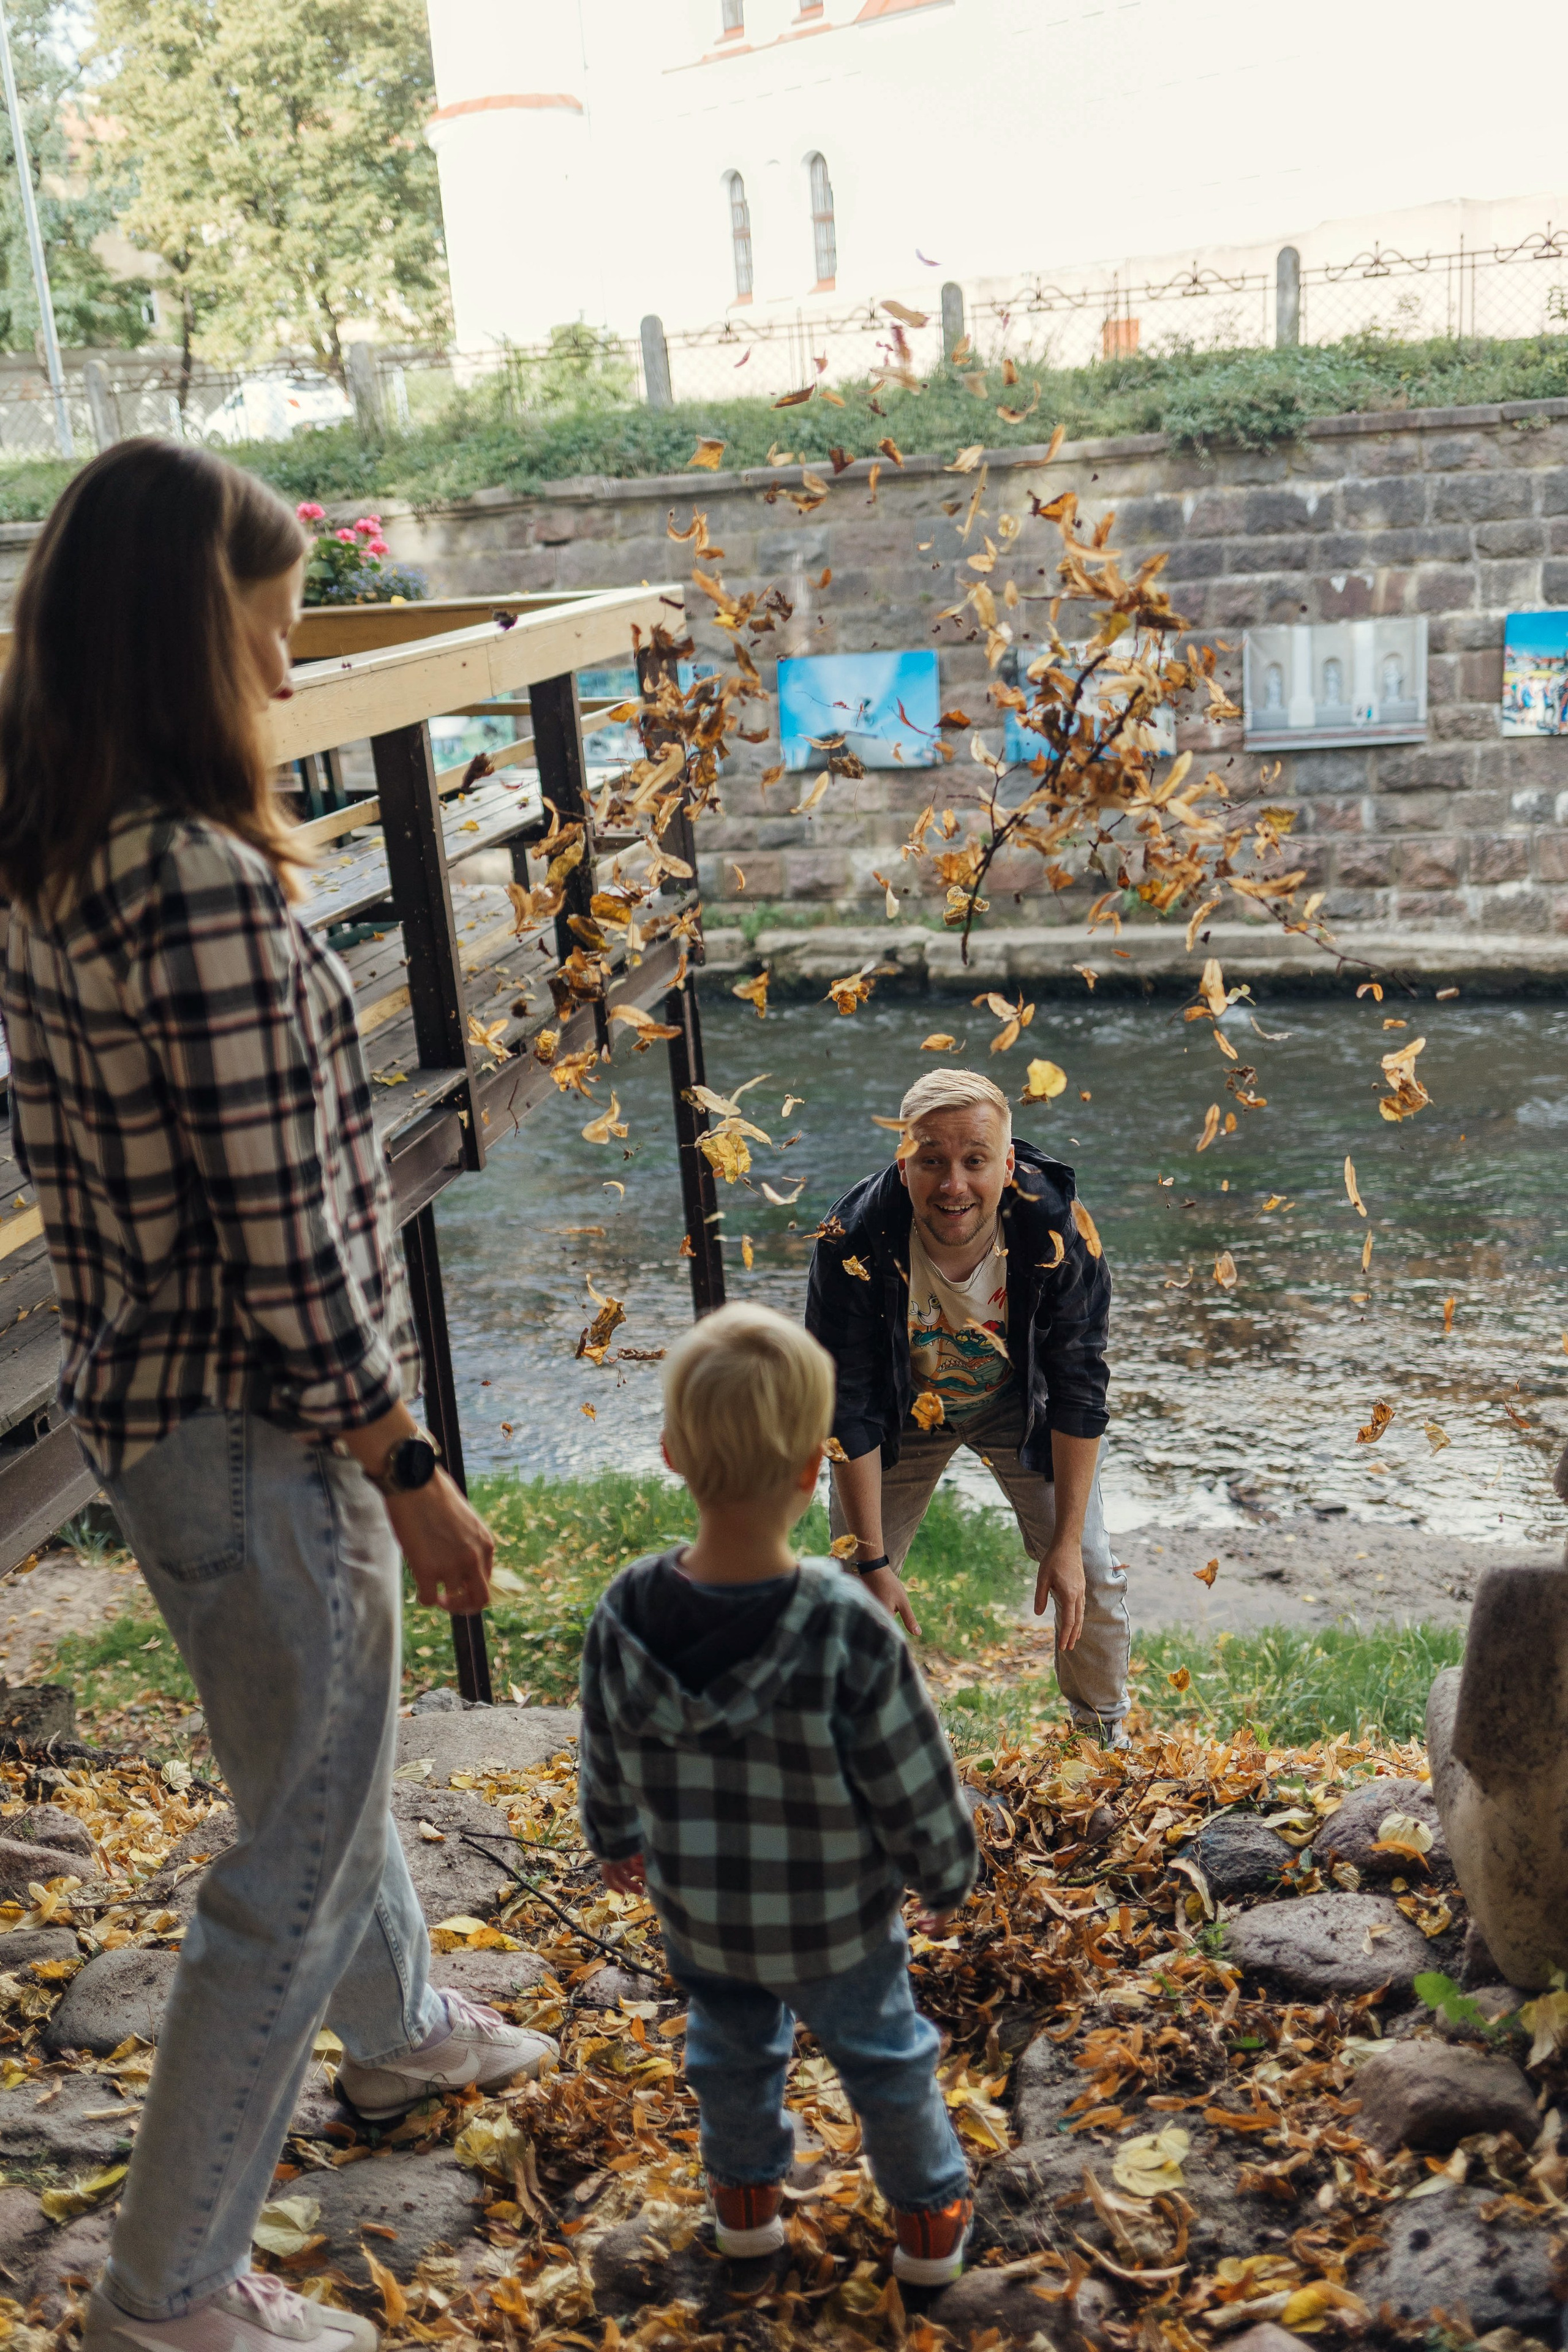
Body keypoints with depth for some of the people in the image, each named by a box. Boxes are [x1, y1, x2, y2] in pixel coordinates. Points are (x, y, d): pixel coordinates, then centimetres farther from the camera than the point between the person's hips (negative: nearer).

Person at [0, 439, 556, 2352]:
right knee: (300, 1845, 9)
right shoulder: (209, 889, -26)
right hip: (250, 1428, -9)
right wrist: (410, 1473, -13)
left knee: (325, 1742, 29)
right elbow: (287, 1246, -24)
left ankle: (397, 2027, 54)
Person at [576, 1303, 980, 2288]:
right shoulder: (852, 1634, -34)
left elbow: (605, 1759, -3)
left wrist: (617, 1839, 18)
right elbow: (916, 1790, -20)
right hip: (835, 1923, -3)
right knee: (883, 2055, 24)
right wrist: (949, 1877, 1)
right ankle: (930, 2215, 43)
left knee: (730, 2046, 30)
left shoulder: (624, 1615, -22)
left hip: (696, 1910, 3)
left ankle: (746, 2195, 52)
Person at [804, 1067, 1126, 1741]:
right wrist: (871, 1562, -21)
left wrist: (1067, 1540, -17)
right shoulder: (852, 1245, -35)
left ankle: (1107, 1736, 27)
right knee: (852, 1589, 1)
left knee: (1090, 1577, -1)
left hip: (1019, 1401, 1)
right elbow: (851, 1413, -25)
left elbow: (1078, 1392, -20)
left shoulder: (1059, 1237, -34)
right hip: (905, 1410, 0)